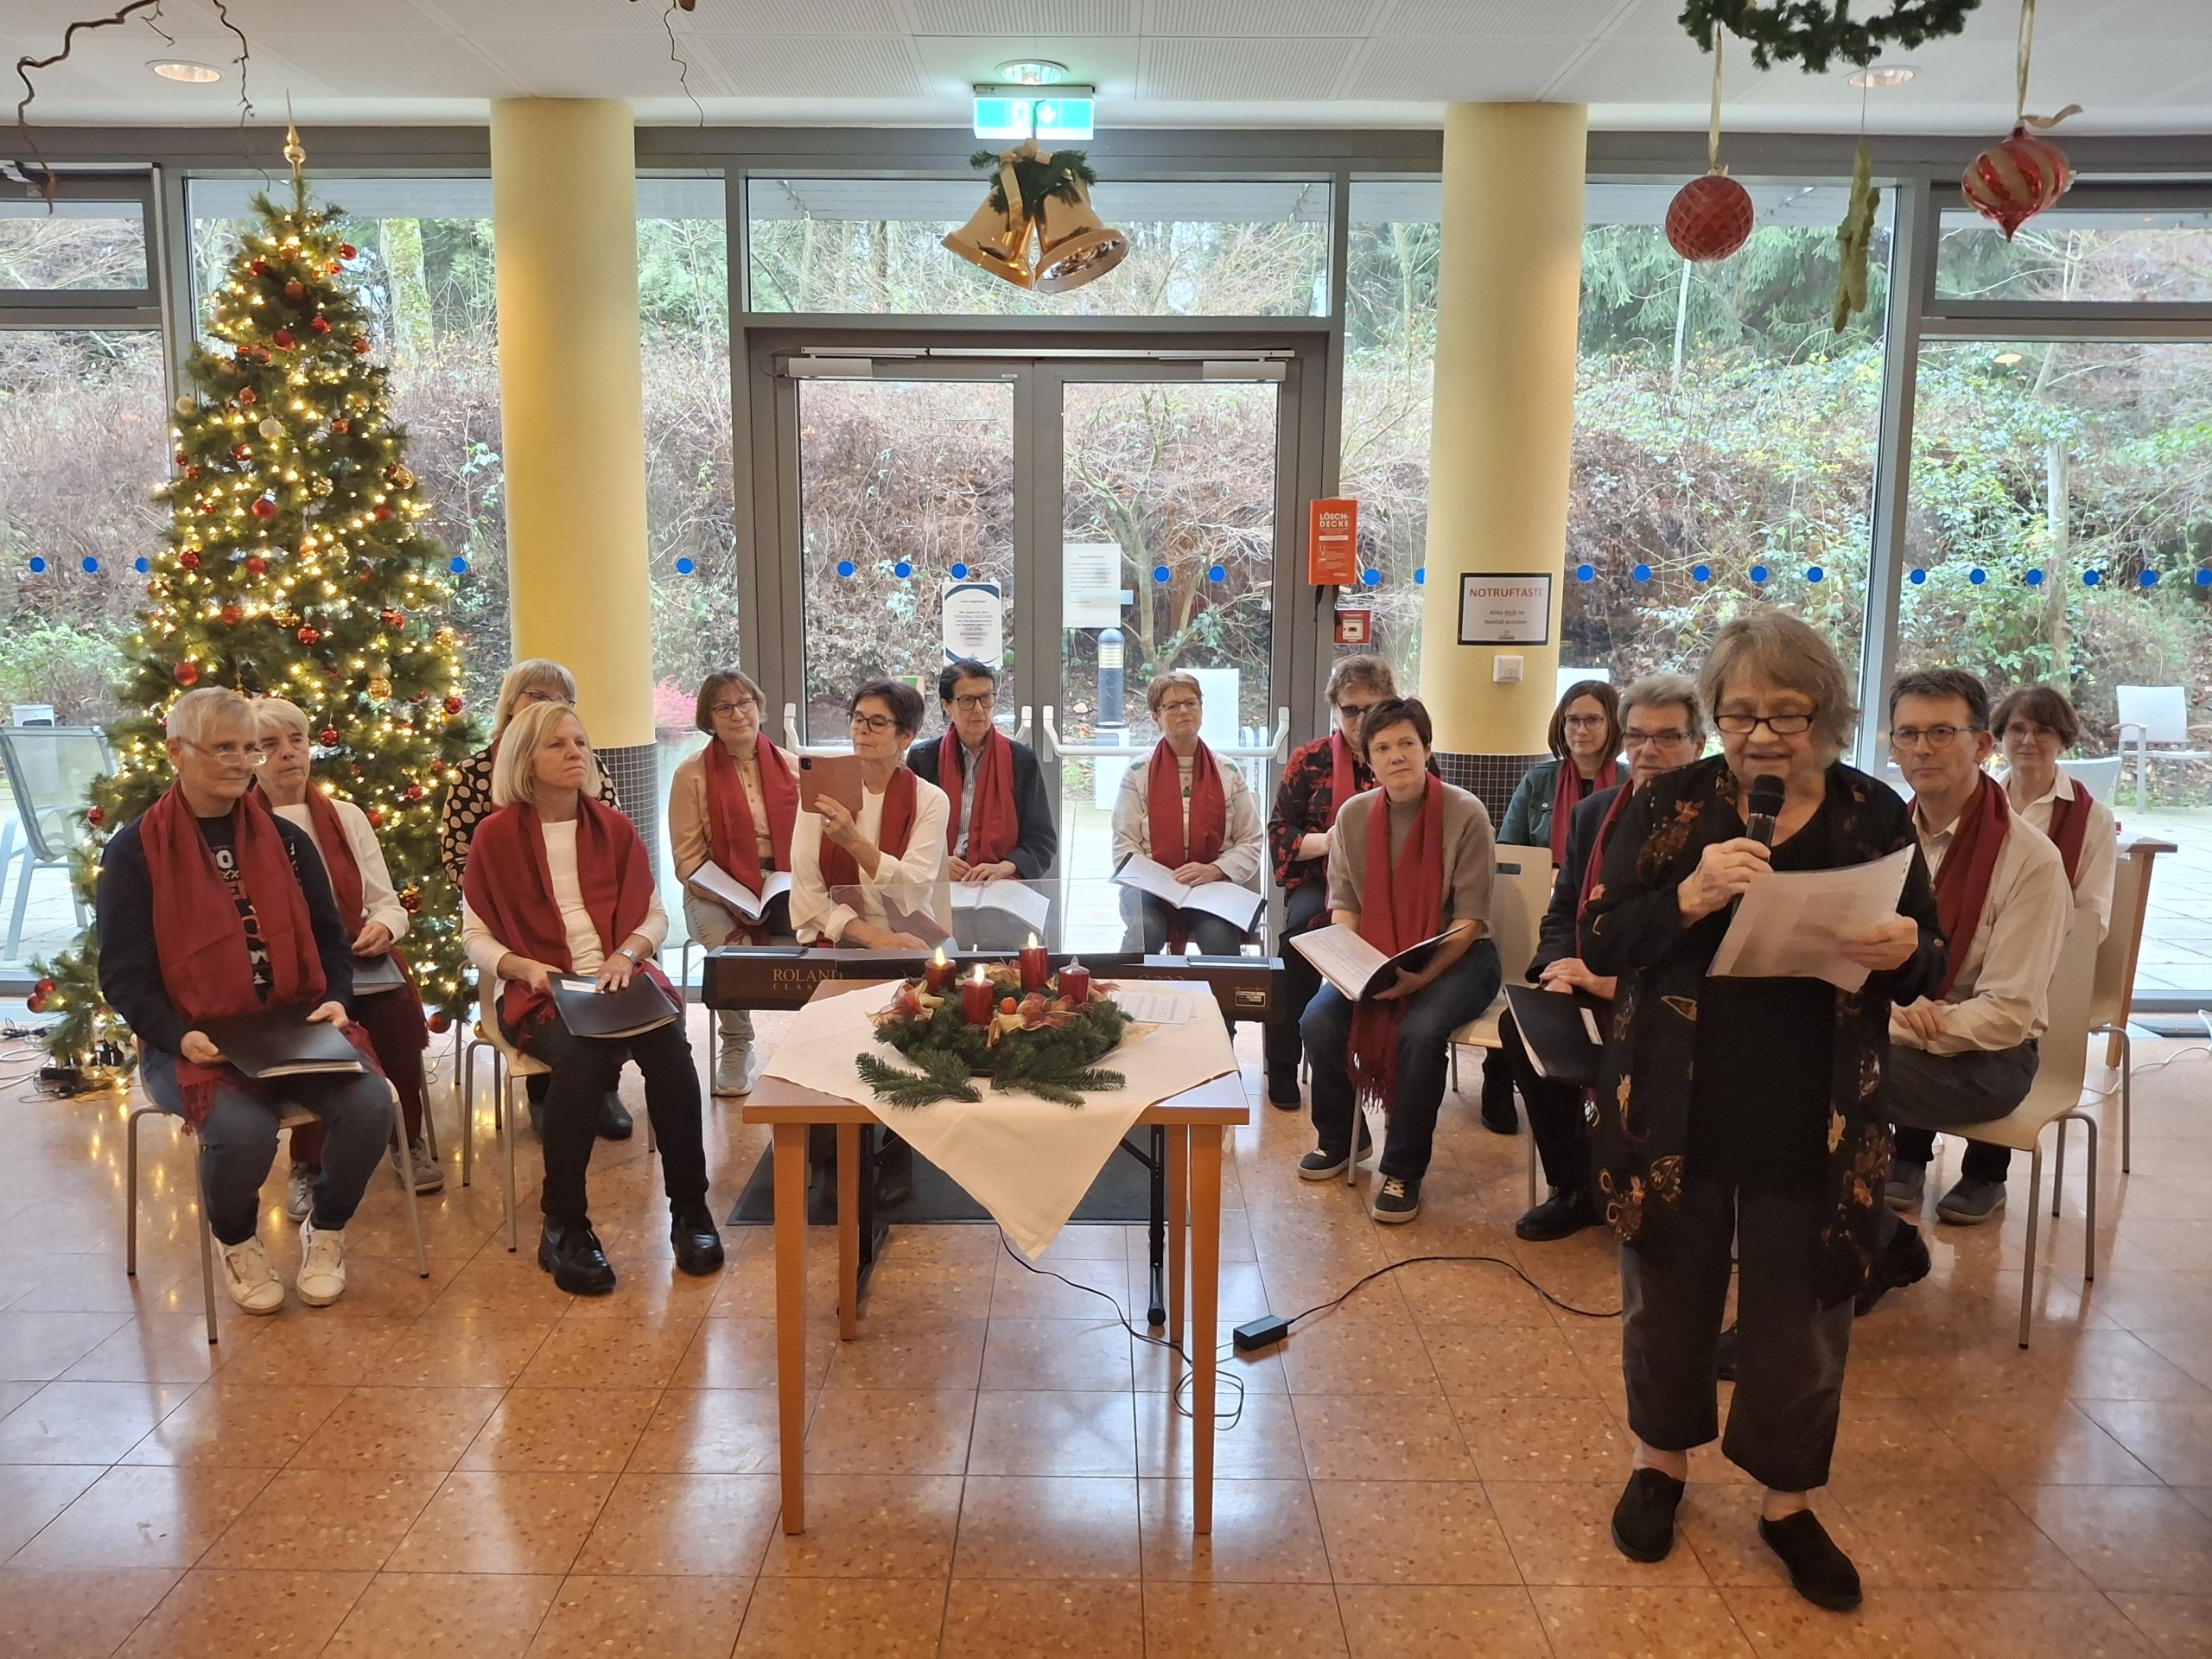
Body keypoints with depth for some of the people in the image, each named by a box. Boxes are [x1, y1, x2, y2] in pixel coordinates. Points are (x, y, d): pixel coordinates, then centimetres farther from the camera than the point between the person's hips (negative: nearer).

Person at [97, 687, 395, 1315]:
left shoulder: (285, 839, 10)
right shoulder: (135, 851, -2)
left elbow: (329, 936, 12)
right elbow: (123, 974, -4)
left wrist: (334, 1001, -8)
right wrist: (179, 1037, -20)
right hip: (193, 1042, -3)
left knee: (370, 1103, -25)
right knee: (241, 1129, -33)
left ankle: (326, 1229, 7)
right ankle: (237, 1242, 4)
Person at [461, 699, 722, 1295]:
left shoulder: (613, 828, 10)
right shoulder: (497, 834, 2)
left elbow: (655, 915, 12)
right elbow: (475, 936, 4)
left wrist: (626, 955, -9)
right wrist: (527, 968, -14)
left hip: (618, 980, 2)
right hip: (542, 994, -2)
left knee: (668, 1045, -30)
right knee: (581, 1055, -36)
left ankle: (689, 1209, -17)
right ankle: (563, 1226, -20)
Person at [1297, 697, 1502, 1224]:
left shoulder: (1465, 814, -12)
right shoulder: (1354, 814, 1)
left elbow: (1470, 917, -12)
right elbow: (1342, 902, 5)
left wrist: (1422, 976, -24)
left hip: (1455, 957, -4)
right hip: (1373, 956, 4)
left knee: (1420, 1031, -32)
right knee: (1319, 1021, -20)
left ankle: (1403, 1169, -11)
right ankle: (1338, 1137, 9)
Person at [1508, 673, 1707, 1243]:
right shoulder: (1593, 814, 12)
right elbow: (1562, 912, 15)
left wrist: (1614, 984, -23)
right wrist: (1559, 974, -7)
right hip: (1592, 989, 6)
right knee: (1520, 1023, -19)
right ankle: (1576, 1189, -1)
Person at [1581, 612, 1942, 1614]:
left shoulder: (1875, 816, 0)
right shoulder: (1669, 803, -5)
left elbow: (1929, 963, 5)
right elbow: (1600, 943, -8)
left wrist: (1905, 953, -19)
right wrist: (1689, 897, -25)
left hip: (1815, 1122, 1)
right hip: (1675, 1110, -1)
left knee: (1801, 1315, 11)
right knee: (1668, 1295, 15)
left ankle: (1788, 1503, 33)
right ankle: (1659, 1461, 39)